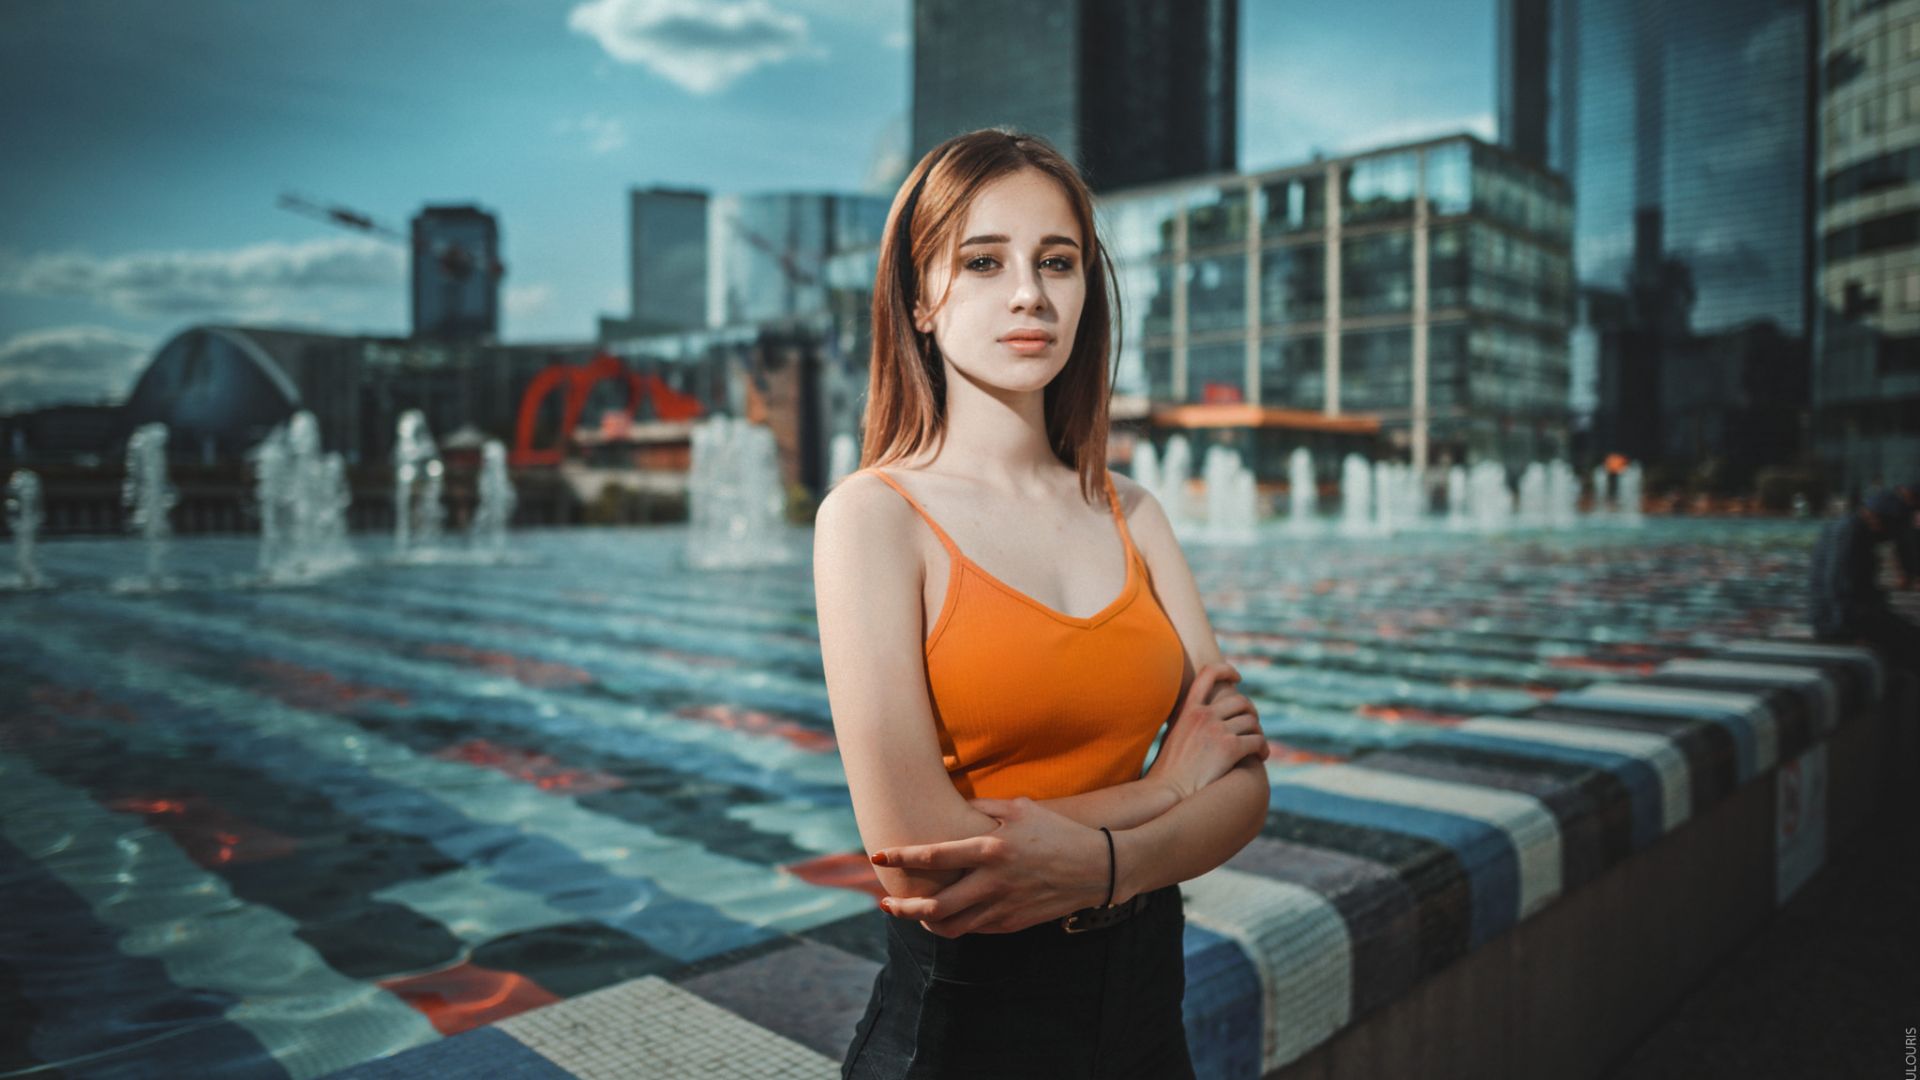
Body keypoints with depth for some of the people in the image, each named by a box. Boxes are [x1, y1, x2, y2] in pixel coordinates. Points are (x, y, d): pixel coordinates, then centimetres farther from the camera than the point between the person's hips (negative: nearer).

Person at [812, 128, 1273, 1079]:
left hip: (1145, 998, 5)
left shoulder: (1127, 513, 1)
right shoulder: (875, 513, -14)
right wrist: (1164, 782, -11)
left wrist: (1099, 861, -21)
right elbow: (917, 856, -21)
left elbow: (1243, 787, -3)